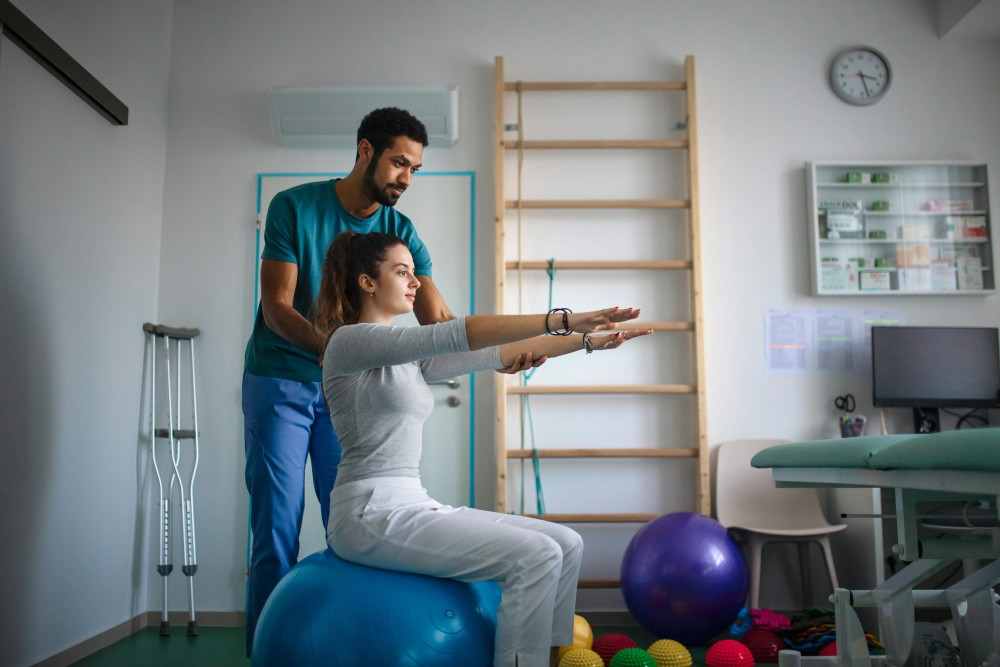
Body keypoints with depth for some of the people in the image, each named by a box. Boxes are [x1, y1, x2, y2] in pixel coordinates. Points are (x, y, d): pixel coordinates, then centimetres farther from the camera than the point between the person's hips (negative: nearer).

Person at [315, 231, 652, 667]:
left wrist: (586, 340, 7)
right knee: (535, 557, -21)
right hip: (372, 516, -9)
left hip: (412, 504, 9)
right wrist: (562, 319, -26)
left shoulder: (407, 359, 18)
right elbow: (457, 336, -22)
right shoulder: (351, 340, -9)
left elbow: (496, 355, 13)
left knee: (565, 546, 0)